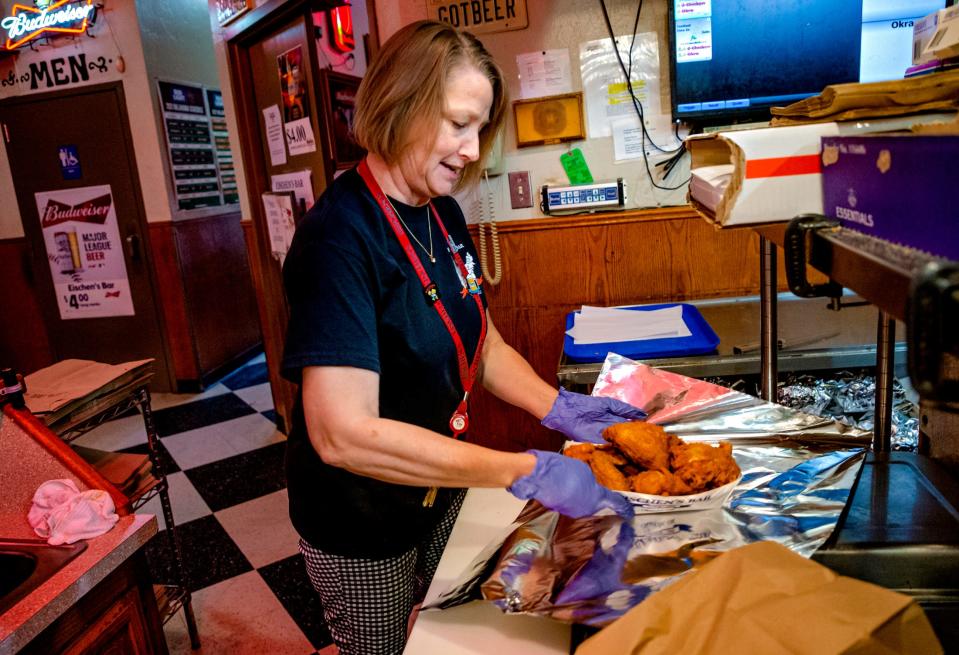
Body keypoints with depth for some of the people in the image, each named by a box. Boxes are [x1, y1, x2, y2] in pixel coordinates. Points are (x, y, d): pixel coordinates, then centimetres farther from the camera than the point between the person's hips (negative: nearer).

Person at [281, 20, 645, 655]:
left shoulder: (443, 213, -2)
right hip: (364, 530, -7)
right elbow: (343, 434, -35)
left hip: (441, 494, 7)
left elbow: (481, 345, 6)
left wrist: (560, 408, -11)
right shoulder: (341, 235, -28)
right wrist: (526, 473, -34)